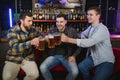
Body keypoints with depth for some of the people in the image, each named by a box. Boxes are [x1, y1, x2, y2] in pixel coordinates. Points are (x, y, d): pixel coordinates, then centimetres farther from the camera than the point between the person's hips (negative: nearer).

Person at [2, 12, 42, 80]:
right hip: (14, 59, -3)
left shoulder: (33, 30, 1)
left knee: (35, 74, -22)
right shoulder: (12, 31, -13)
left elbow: (39, 37, 21)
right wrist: (30, 43, -41)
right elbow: (14, 47, -27)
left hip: (28, 58, 3)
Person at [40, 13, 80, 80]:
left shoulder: (72, 31, 0)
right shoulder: (51, 31, 4)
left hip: (67, 56, -1)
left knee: (75, 71, -26)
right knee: (42, 68, -23)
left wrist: (73, 56, -5)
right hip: (54, 56, 2)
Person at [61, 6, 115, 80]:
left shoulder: (102, 29, -22)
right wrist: (84, 38, 0)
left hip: (106, 61, -7)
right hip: (94, 57, 7)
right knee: (81, 67, -18)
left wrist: (68, 39, -38)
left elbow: (89, 42, -35)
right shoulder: (91, 27, 5)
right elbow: (83, 34, 26)